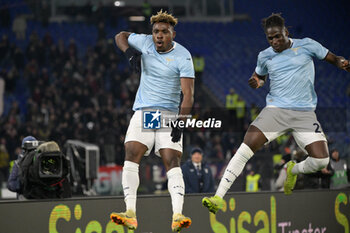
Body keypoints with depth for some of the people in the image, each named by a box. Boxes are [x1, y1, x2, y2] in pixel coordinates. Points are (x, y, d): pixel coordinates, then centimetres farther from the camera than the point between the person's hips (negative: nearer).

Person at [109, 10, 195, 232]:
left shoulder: (183, 56, -9)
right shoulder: (145, 42, 3)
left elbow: (188, 94, -13)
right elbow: (120, 36, 20)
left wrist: (181, 122, -23)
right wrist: (131, 53, -1)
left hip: (170, 114, -3)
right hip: (143, 112, 3)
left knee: (172, 161, -17)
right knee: (131, 155, -16)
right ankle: (130, 214, -22)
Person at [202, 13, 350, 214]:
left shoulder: (306, 46, 2)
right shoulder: (265, 56, 9)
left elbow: (333, 58, 11)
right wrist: (256, 82, 4)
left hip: (305, 113, -1)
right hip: (275, 110, 1)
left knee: (321, 160, -15)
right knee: (245, 150, -18)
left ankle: (293, 170, 22)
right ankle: (218, 197, -15)